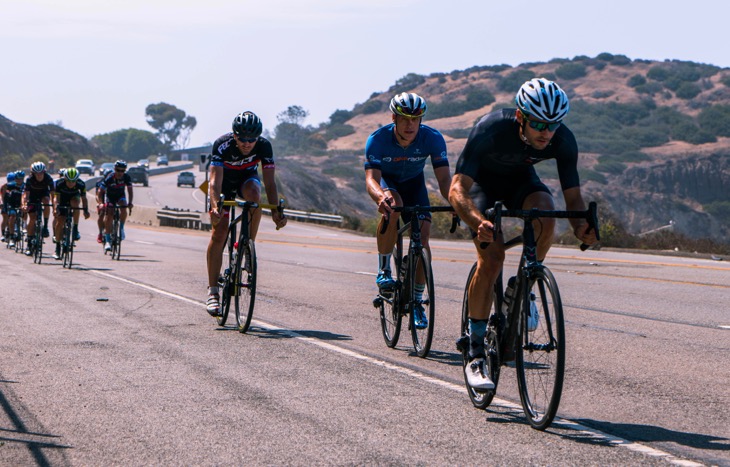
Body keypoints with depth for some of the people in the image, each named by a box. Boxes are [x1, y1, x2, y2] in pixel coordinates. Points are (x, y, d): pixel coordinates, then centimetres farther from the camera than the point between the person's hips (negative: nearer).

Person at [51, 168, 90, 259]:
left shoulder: (81, 184, -30)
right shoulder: (59, 183, -33)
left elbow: (83, 198, -23)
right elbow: (56, 197, -38)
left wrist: (86, 210, -36)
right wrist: (55, 209, -55)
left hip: (74, 197, 0)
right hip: (62, 198, 0)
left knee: (75, 203, -37)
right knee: (59, 222, -12)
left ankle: (75, 229, -24)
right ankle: (58, 247, 0)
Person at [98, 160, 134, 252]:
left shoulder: (126, 177, -23)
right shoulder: (109, 178, -29)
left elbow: (130, 190, -22)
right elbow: (100, 191, -29)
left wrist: (130, 202, -36)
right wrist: (101, 203, -42)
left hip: (120, 196, 2)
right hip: (110, 196, -1)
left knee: (124, 209, -29)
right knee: (109, 217, -12)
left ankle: (121, 227, -5)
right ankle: (107, 241, -5)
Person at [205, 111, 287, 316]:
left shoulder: (264, 146, -28)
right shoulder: (222, 145, -33)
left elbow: (270, 182, -29)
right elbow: (215, 181, -40)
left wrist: (276, 211, -42)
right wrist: (215, 206, -57)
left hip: (247, 177, 1)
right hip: (225, 180, -1)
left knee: (253, 193, -36)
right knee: (219, 233, -13)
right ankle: (212, 291, -8)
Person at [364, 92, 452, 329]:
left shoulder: (433, 138, -28)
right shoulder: (378, 139, -32)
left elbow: (444, 177, -32)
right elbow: (371, 178, -41)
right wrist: (381, 196, -64)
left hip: (414, 184, 2)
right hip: (386, 181, -2)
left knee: (423, 232, -17)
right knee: (392, 206, -37)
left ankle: (417, 302, -3)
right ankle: (383, 270, -19)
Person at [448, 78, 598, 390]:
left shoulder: (563, 141, -28)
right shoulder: (491, 130, -38)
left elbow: (573, 196, -20)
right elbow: (457, 189, -43)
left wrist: (581, 225, -43)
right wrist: (479, 222, -62)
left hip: (521, 178, 3)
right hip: (482, 180, -3)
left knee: (546, 214, -31)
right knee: (491, 257, -21)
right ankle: (475, 355, -13)